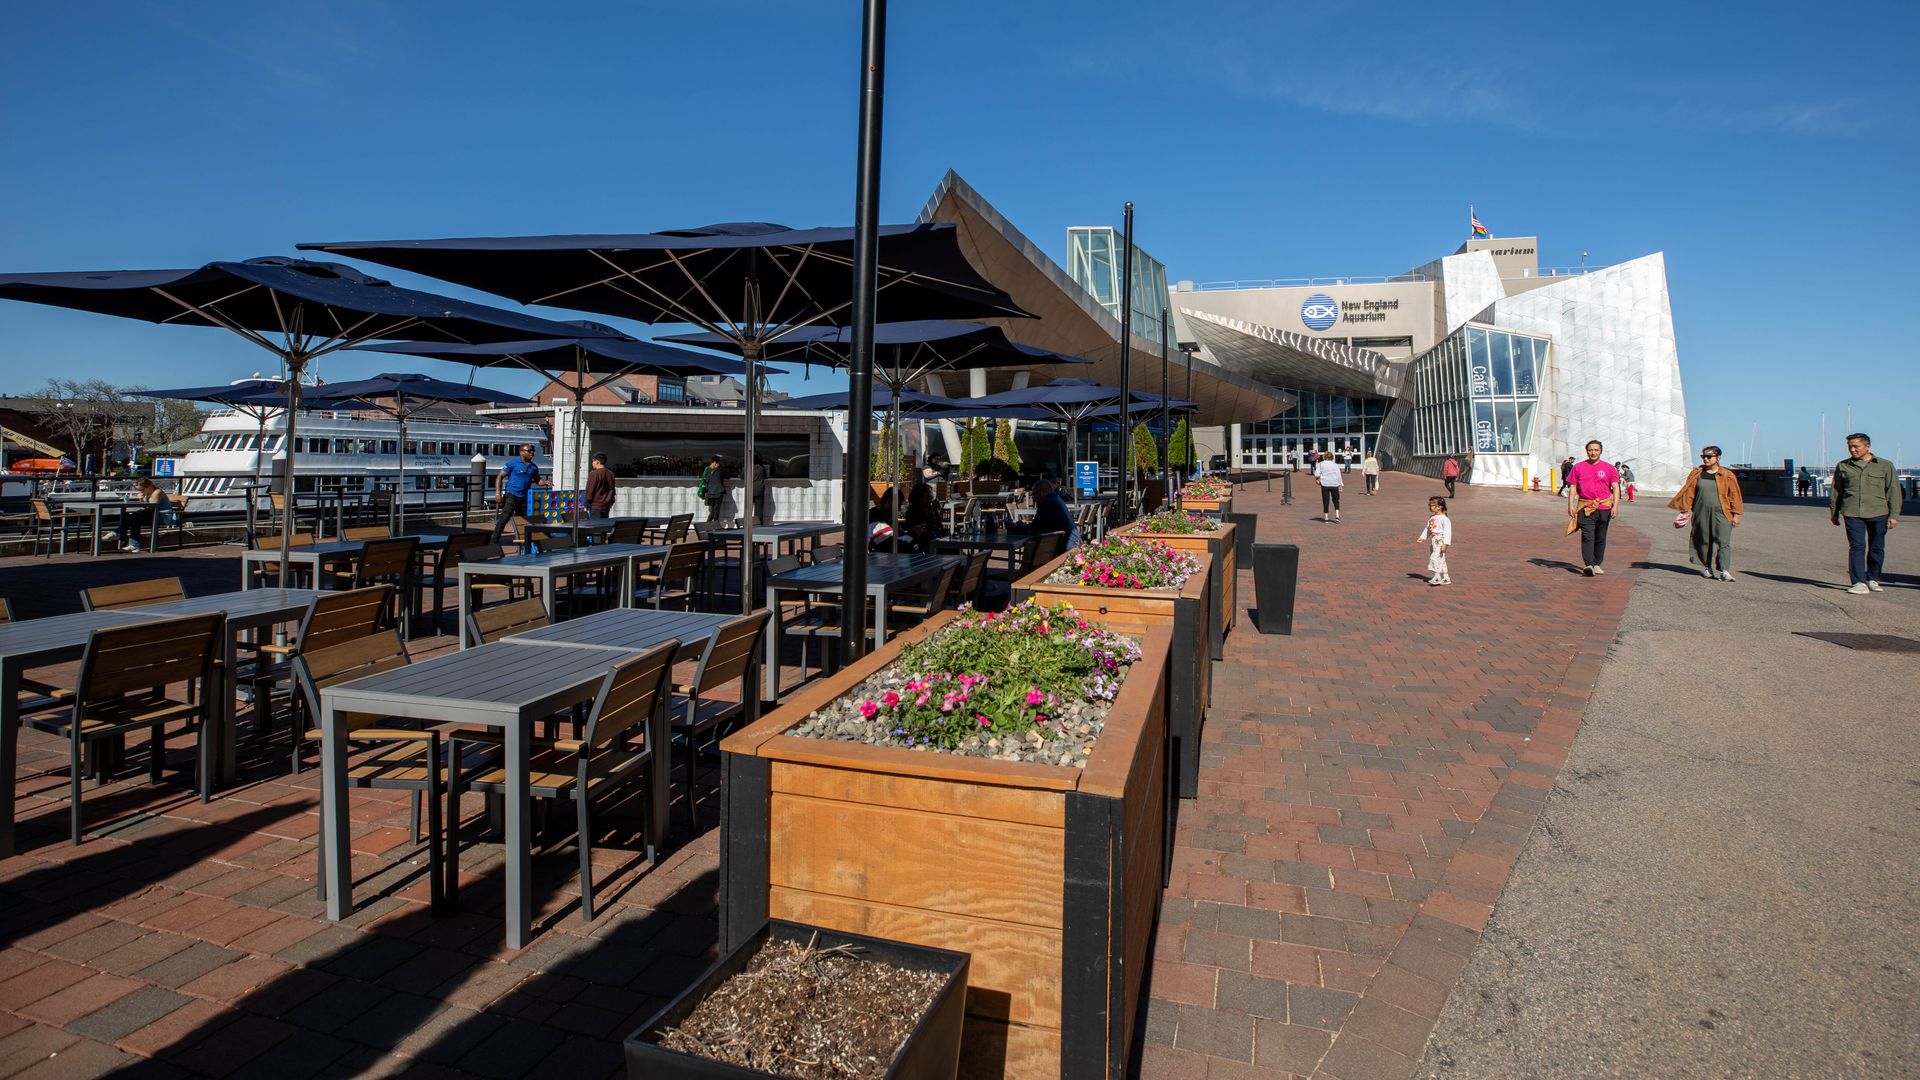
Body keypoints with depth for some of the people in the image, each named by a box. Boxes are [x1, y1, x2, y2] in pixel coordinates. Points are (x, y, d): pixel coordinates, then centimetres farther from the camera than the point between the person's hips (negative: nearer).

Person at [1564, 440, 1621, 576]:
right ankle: (1588, 565, -20)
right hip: (1585, 507, -1)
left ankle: (1597, 564, 18)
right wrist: (1570, 505, 0)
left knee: (1600, 538, 8)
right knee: (1587, 537, -11)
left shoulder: (1609, 468, 7)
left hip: (1603, 508, 1)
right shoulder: (1578, 467, 7)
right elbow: (1572, 487, 9)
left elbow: (1615, 488, 3)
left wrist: (1615, 506, -8)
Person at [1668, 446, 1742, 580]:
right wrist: (1684, 511, 2)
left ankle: (1724, 570, -14)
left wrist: (1736, 514, 0)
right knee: (1704, 541, 7)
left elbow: (1734, 495, 3)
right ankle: (1708, 568, 19)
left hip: (1721, 514, -2)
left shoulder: (1727, 475, 2)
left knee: (1723, 542, -10)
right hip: (1702, 514, 2)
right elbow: (1689, 493, 7)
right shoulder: (1697, 474, 8)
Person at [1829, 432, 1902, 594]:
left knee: (1877, 548, 7)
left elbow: (1893, 491, 6)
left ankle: (1873, 580, 21)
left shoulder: (1885, 466, 7)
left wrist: (1894, 515, 0)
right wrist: (1834, 512, 16)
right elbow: (1836, 491, 16)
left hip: (1878, 513, 0)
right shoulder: (1842, 467, 10)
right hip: (1852, 514, 0)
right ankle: (1859, 583, -10)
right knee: (1856, 547, -8)